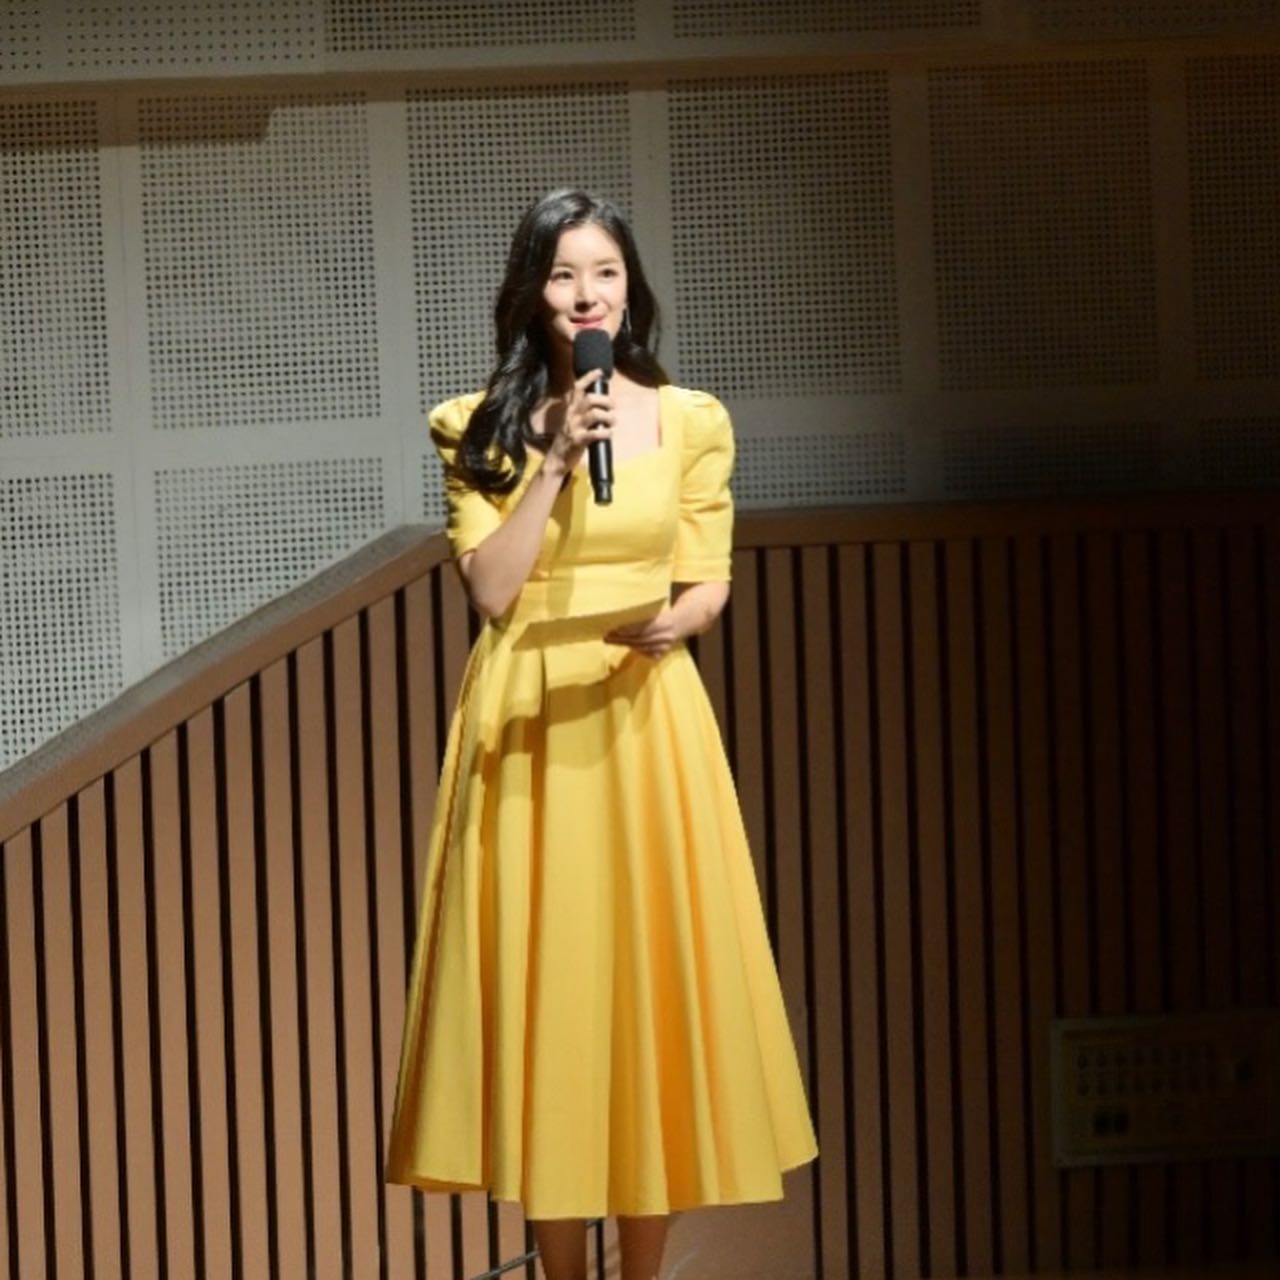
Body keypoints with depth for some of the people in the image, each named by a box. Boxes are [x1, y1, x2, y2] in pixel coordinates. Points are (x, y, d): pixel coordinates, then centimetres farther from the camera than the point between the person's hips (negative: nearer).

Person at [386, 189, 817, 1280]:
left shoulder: (688, 421, 5)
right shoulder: (483, 427, 2)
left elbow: (709, 583, 5)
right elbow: (491, 589, -7)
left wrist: (673, 622, -16)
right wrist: (555, 461, -13)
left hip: (644, 715, 1)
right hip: (524, 721, -1)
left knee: (650, 968, 0)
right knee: (543, 975, 0)